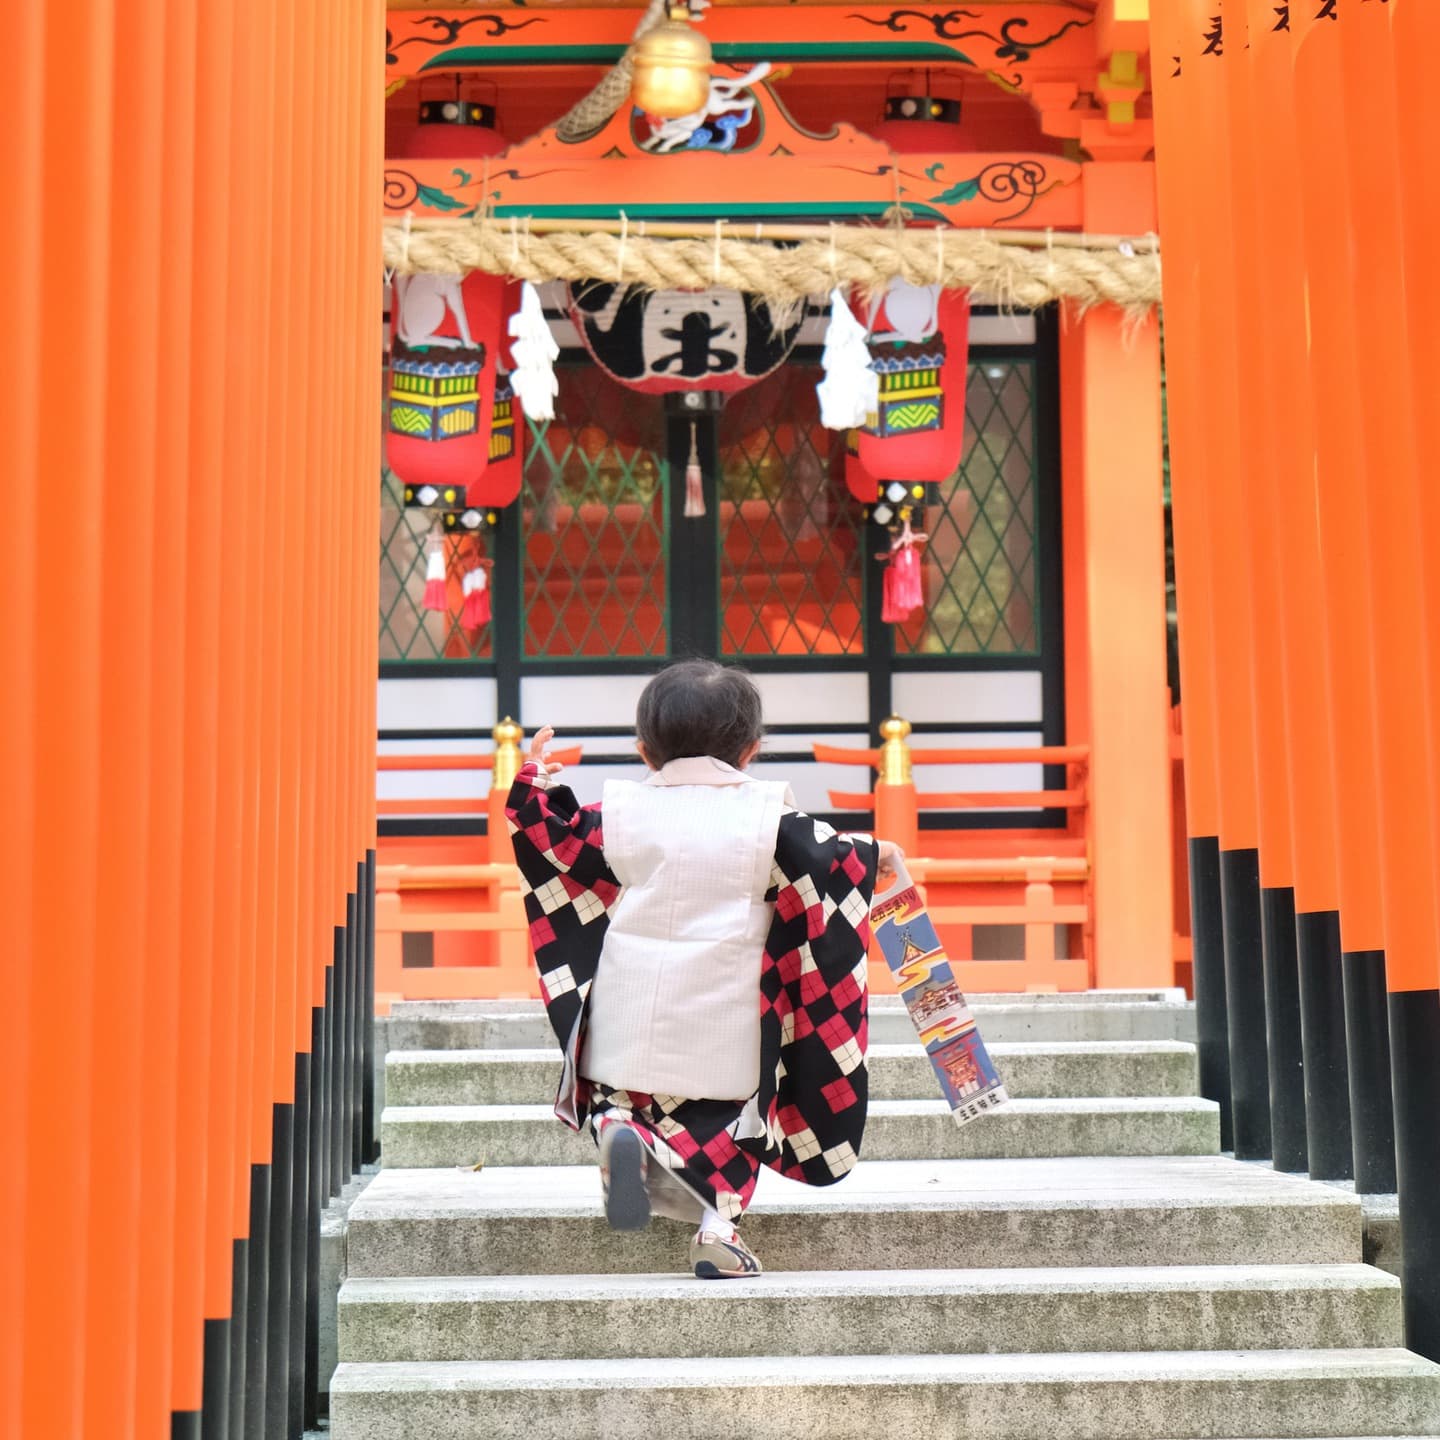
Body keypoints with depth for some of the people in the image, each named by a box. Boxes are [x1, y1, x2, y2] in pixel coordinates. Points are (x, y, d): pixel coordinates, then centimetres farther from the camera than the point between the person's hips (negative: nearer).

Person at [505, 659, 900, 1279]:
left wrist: (533, 787, 24)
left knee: (619, 1096, 14)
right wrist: (872, 856, 21)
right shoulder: (768, 817, -4)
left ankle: (619, 1129, -20)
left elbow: (559, 847, 9)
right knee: (727, 1117, 12)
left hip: (630, 1018, 1)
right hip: (724, 1024, -1)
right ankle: (718, 1223, -5)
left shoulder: (622, 812, 0)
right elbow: (827, 862, 1)